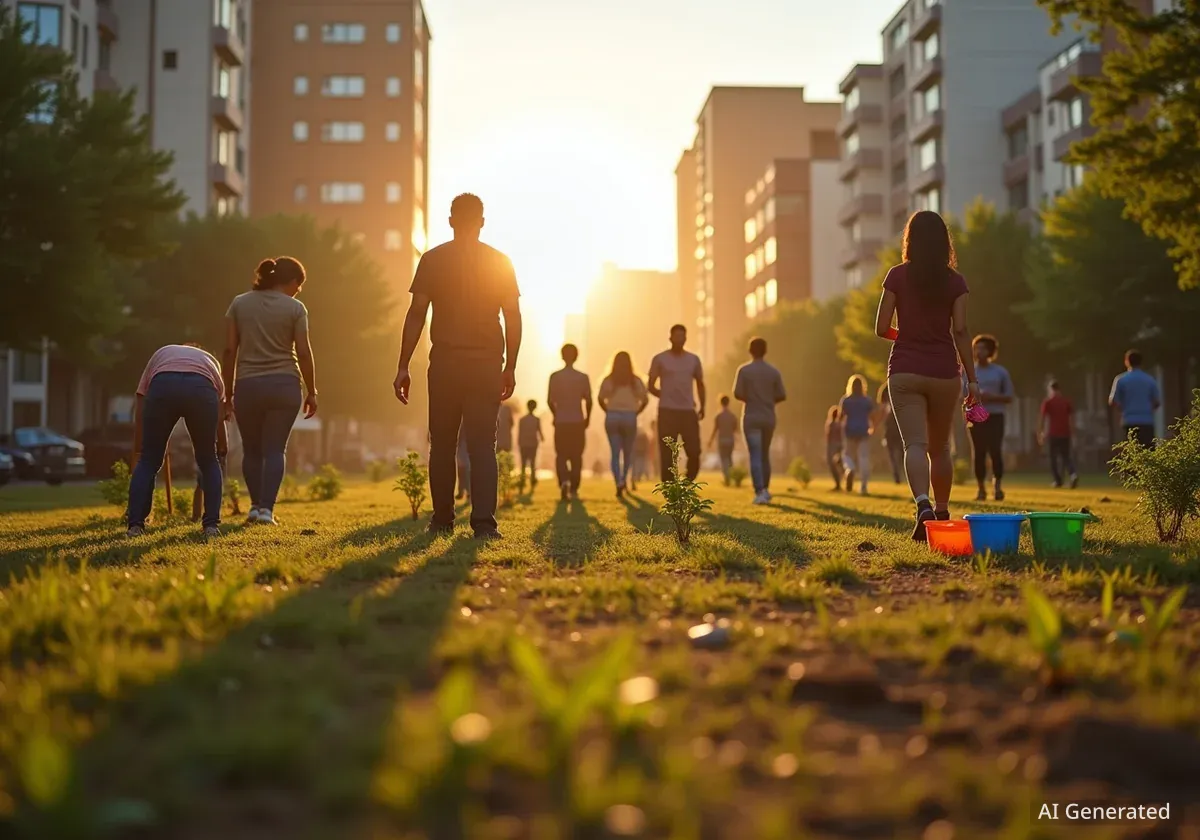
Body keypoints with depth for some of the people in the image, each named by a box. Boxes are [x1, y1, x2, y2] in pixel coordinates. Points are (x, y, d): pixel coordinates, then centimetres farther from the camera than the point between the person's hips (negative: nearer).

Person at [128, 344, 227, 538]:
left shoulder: (160, 355, 43)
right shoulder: (210, 362, 43)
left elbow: (139, 412, 36)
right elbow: (220, 420, 39)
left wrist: (137, 453, 41)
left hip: (162, 385, 0)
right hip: (202, 389, 0)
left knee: (148, 461, 17)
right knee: (208, 461, 22)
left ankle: (135, 525, 11)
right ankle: (212, 525, 14)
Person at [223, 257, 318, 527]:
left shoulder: (239, 304, 7)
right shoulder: (294, 308, 0)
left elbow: (229, 350, 4)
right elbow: (304, 353, -3)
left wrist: (228, 392, 10)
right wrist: (311, 392, 5)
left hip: (247, 385, 2)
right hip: (284, 385, -1)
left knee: (252, 449, 15)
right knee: (275, 448, 3)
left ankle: (255, 505, 9)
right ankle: (267, 508, -6)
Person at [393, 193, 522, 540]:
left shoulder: (433, 260, 0)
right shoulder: (501, 262, 4)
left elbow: (416, 314, -4)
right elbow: (513, 318, 3)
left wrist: (403, 366, -1)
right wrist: (510, 367, 10)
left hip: (445, 364, 0)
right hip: (488, 364, 0)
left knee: (442, 445, 10)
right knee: (483, 444, -1)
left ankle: (442, 520, 15)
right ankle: (484, 522, -11)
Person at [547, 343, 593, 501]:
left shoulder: (555, 376, -3)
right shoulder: (583, 377, -3)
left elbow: (550, 401, -5)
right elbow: (588, 401, -6)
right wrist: (587, 418, 10)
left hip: (561, 422, 0)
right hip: (578, 422, 0)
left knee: (561, 455, 7)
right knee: (576, 457, 10)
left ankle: (564, 481, -19)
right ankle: (574, 489, 7)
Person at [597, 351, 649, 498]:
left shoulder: (609, 380, 0)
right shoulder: (635, 380, 1)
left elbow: (600, 399, -8)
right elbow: (645, 400, -2)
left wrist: (609, 412, 4)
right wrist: (636, 412, 8)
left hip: (612, 418, 0)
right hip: (630, 418, 0)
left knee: (615, 453, 2)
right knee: (628, 452, 15)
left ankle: (619, 484, -10)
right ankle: (624, 479, 3)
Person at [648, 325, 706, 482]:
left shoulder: (694, 359, 11)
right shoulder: (660, 359, 2)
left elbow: (700, 384, 20)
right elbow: (651, 386, 5)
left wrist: (702, 406, 9)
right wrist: (668, 397, -6)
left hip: (688, 412, 3)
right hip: (667, 412, -3)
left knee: (694, 453, -4)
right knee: (667, 455, -2)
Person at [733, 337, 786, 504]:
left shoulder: (744, 370, -6)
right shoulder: (774, 371, 2)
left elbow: (737, 393, -11)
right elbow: (781, 396, 1)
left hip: (751, 418, -3)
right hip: (768, 418, 3)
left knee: (755, 456, -6)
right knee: (765, 455, 18)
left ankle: (760, 492, -17)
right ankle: (765, 489, 22)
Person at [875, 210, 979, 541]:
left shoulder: (897, 276, -1)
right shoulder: (954, 281, 1)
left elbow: (881, 328, -2)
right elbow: (960, 331, -5)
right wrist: (972, 378, -2)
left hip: (905, 371, -1)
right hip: (944, 372, 2)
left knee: (915, 444, -9)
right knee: (940, 447, 16)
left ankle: (923, 505, -31)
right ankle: (942, 512, 24)